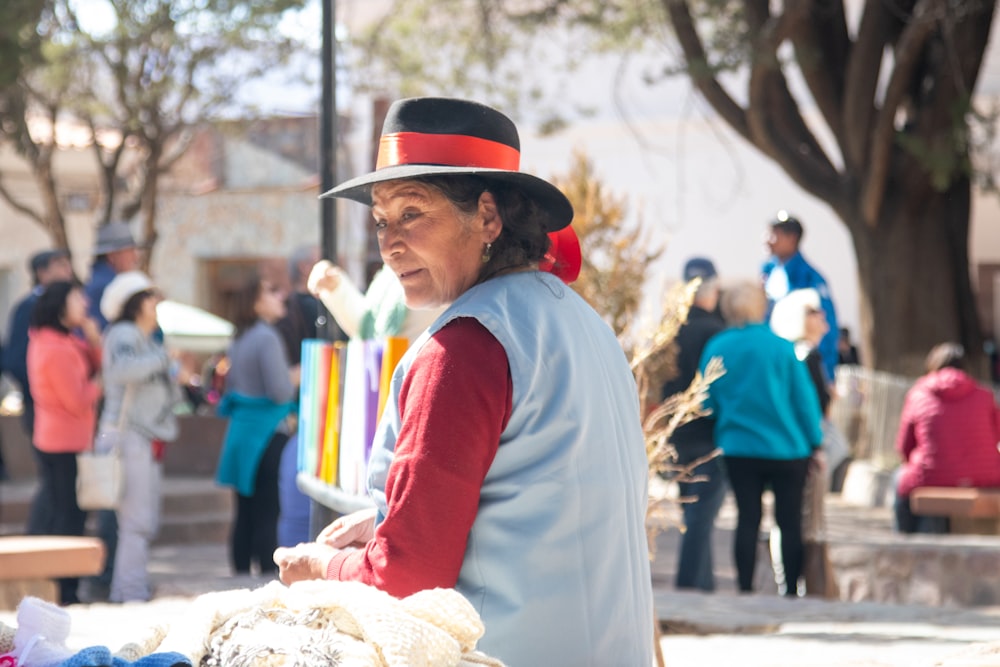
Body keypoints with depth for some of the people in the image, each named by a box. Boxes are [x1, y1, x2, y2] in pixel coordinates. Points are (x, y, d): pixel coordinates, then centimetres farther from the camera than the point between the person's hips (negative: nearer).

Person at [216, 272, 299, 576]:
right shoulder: (267, 338, -14)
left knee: (245, 513, 11)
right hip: (267, 434, -9)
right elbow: (280, 391, -20)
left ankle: (241, 573, 13)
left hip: (240, 430, 9)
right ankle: (268, 571, -7)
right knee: (268, 513, -7)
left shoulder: (239, 340, 13)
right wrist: (296, 376, -1)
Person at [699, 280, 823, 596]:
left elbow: (708, 402, 5)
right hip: (787, 448, -2)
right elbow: (803, 397, -4)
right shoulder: (781, 346, -8)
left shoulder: (716, 348, -2)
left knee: (747, 519, 7)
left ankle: (745, 589, 4)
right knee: (790, 521, 6)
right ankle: (792, 590, 7)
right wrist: (815, 444, 4)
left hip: (737, 448, 2)